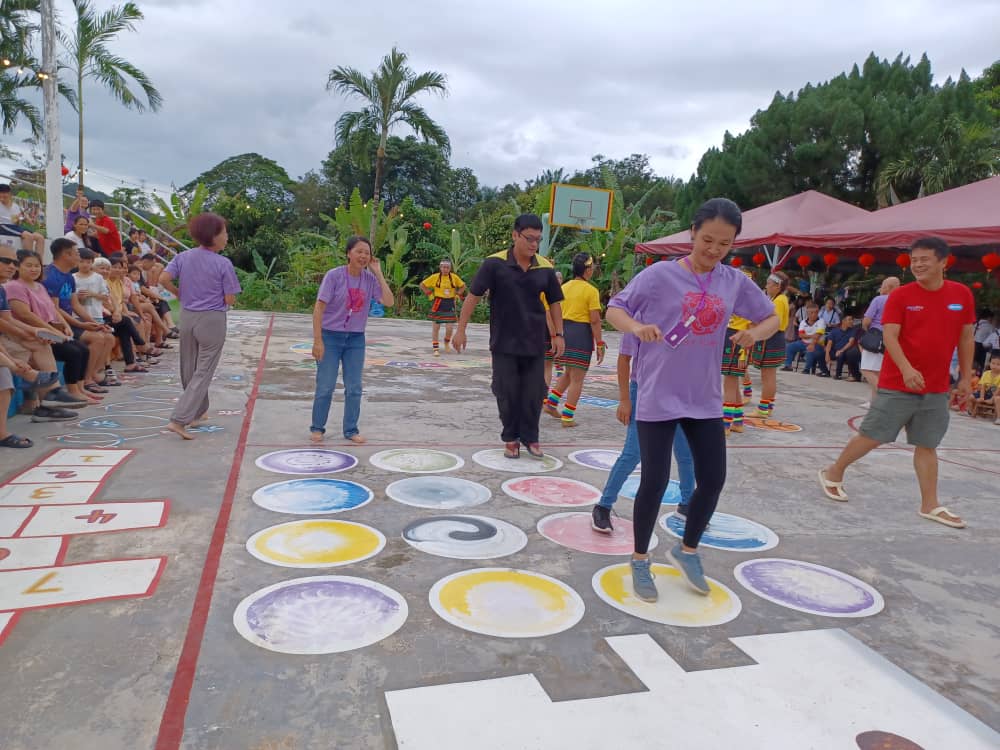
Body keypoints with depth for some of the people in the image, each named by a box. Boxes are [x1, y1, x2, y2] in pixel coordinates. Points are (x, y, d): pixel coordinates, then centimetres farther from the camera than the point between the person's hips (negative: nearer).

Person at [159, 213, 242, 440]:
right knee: (203, 372, 0)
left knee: (189, 369, 19)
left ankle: (198, 411, 36)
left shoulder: (182, 257, 1)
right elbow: (230, 300, -12)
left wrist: (181, 294, 8)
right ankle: (179, 420, -8)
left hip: (187, 317, 6)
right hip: (212, 320, -6)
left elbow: (163, 279, -9)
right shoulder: (223, 264, -12)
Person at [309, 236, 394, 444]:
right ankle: (317, 428, 19)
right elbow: (319, 308, -12)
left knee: (354, 388, 7)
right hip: (331, 336, -3)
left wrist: (378, 273, -13)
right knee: (325, 386, 2)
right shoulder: (334, 275, -12)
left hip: (356, 339, 4)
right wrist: (317, 341, -16)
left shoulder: (370, 279, -1)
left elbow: (389, 302, -13)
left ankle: (351, 430, 20)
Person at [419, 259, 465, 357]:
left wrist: (457, 295, 5)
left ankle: (447, 342, 28)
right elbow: (422, 285, 5)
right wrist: (429, 293, -3)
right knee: (435, 327, 1)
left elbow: (463, 286, 17)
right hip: (438, 304, -1)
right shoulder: (435, 277, -4)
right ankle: (436, 349, 9)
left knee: (450, 328, -4)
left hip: (450, 304, 1)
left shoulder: (454, 277, 1)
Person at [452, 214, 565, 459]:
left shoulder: (545, 268, -1)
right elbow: (474, 296, -7)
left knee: (533, 393, 6)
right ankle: (511, 438, 22)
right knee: (507, 393, 5)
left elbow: (554, 302, 9)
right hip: (504, 343, -2)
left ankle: (530, 437, 22)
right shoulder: (495, 263, -10)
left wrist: (558, 334, 5)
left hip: (535, 343, 2)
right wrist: (461, 329, -8)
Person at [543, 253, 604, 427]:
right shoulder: (591, 290, -10)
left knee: (568, 374, 24)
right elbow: (595, 321, -14)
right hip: (581, 334, -7)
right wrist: (600, 344, -9)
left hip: (563, 331, 7)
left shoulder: (564, 287, 9)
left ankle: (550, 403, 18)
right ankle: (567, 417, 5)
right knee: (577, 379, 2)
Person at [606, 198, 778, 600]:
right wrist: (637, 327, -29)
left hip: (705, 400, 5)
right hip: (658, 397, -4)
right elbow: (614, 309, -7)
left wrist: (754, 333, -10)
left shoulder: (735, 281, 3)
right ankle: (640, 561, 22)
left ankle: (687, 551, 33)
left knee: (713, 479, 8)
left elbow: (771, 318, 13)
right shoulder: (661, 274, -9)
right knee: (655, 481, -1)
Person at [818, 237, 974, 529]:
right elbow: (889, 335, -14)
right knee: (872, 436, 0)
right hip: (897, 385, -4)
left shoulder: (962, 294, 4)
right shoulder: (900, 295, -7)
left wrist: (966, 377, 11)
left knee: (927, 445, 9)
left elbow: (966, 337, 12)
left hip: (937, 389, 4)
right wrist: (906, 369, -28)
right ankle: (833, 473, 19)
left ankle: (930, 505, 16)